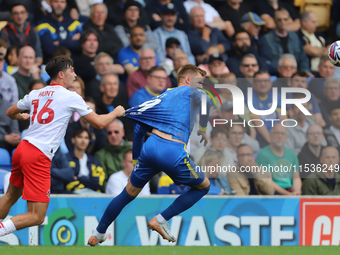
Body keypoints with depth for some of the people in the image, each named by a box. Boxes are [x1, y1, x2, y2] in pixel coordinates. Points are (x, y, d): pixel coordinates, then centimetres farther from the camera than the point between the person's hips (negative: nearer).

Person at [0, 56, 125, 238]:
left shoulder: (35, 94, 14)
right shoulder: (71, 97, -3)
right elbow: (99, 123, 1)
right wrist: (116, 113, 21)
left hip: (22, 148, 7)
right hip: (39, 157, -7)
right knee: (36, 217, -8)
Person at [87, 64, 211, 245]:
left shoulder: (163, 96, 28)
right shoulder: (191, 91, 12)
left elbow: (139, 129, 27)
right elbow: (204, 101, -14)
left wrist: (136, 159, 35)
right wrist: (203, 129, 0)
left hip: (150, 147, 6)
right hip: (174, 153, -6)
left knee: (128, 194, 24)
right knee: (203, 186, 19)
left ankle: (98, 234, 32)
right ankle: (161, 220, 10)